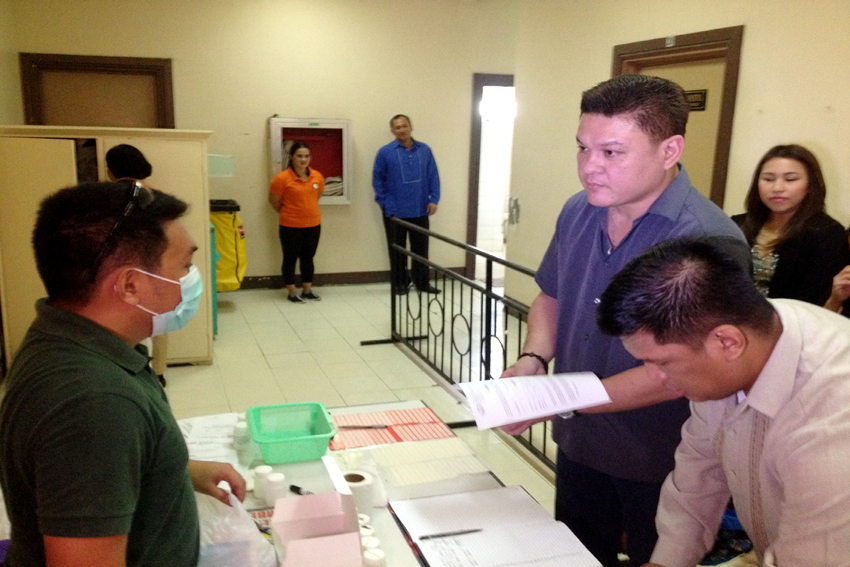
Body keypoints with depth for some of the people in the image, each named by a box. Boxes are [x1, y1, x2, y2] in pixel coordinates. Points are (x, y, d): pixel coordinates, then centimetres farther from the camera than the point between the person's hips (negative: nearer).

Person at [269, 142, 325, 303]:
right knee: (290, 259, 8)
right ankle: (292, 293, 20)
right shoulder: (282, 178, -14)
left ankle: (307, 290, 28)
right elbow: (274, 201, -3)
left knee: (308, 258, 15)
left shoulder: (317, 176, -2)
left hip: (313, 225, 4)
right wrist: (289, 214, 10)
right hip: (291, 227, -4)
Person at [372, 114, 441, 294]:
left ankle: (422, 282, 20)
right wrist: (384, 202, -4)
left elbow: (433, 177, 4)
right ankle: (400, 283, 20)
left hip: (420, 210, 2)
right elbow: (377, 179, 0)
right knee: (397, 249, 8)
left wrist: (433, 200, -2)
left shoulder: (424, 150, 3)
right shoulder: (385, 152, -3)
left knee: (421, 247, 9)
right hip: (395, 211, -2)